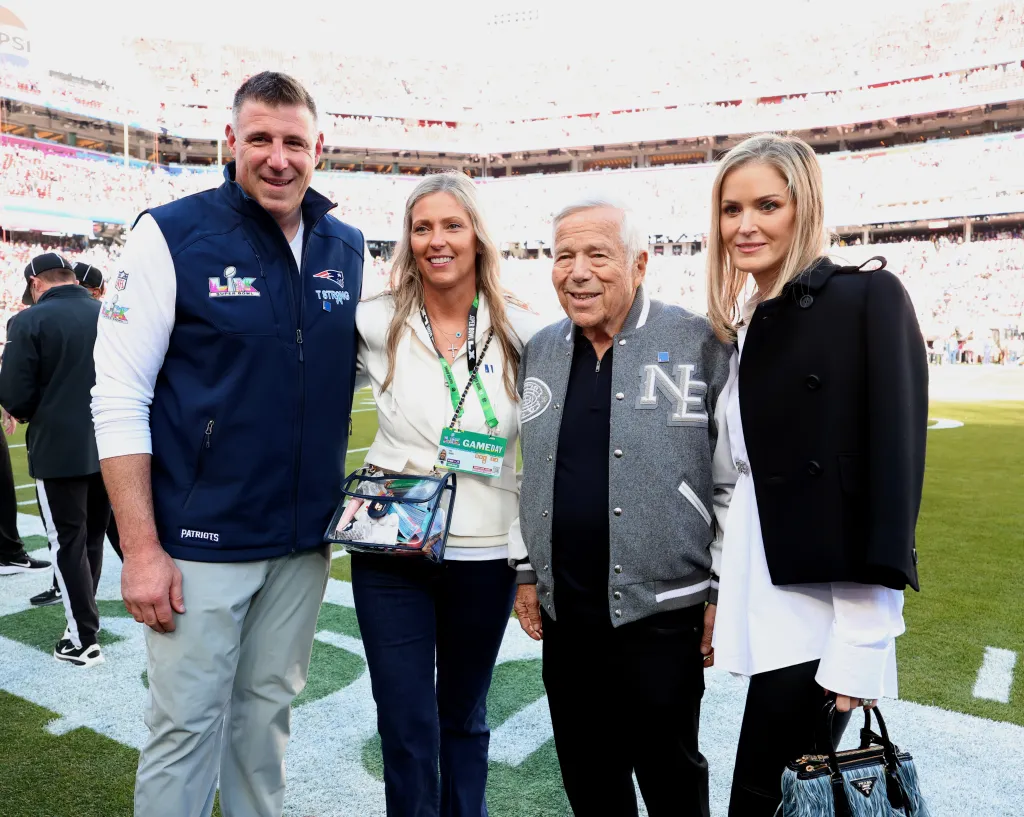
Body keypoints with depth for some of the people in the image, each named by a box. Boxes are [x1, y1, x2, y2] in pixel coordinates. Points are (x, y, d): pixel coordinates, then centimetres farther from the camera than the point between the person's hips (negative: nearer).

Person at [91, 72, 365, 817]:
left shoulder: (348, 249, 5)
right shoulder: (174, 234, -8)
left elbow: (364, 370, 14)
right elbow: (119, 399, -9)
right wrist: (141, 549, -13)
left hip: (305, 541, 4)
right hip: (200, 539, -3)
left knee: (267, 713, 18)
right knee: (188, 725, 7)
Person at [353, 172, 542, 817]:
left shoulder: (520, 332, -4)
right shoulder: (377, 324, -4)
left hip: (486, 552, 1)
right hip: (391, 552, 0)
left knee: (464, 716, 19)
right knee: (407, 726, 6)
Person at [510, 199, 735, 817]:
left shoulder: (701, 345, -9)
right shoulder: (539, 352, 7)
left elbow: (734, 481, -6)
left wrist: (721, 594, -5)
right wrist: (526, 570, 14)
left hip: (662, 612, -4)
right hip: (564, 613, 5)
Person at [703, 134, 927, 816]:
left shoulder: (868, 298, -8)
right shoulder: (745, 328, 11)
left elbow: (894, 463, -14)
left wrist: (862, 640, -17)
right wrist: (723, 602, 14)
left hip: (824, 605, -6)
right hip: (764, 604, 7)